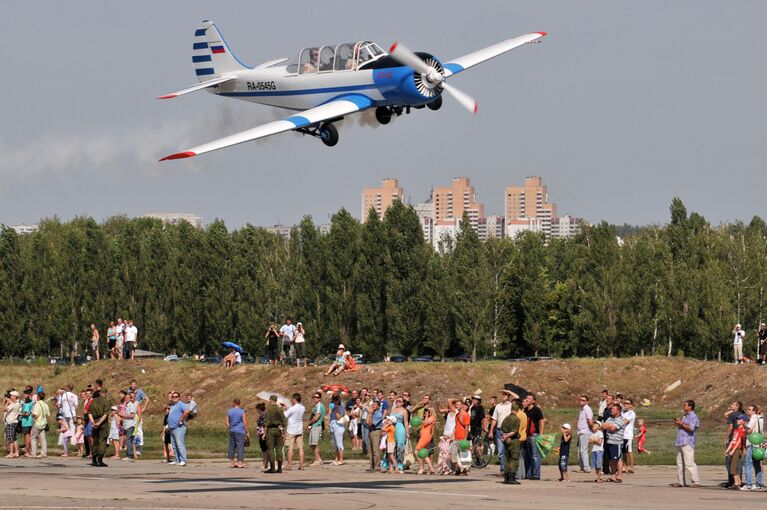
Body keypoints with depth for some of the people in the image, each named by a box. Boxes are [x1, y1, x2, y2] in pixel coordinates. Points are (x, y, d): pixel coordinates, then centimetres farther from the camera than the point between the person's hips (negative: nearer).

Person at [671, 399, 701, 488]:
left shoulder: (693, 417, -7)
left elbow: (691, 428, -20)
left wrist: (681, 424, -12)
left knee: (689, 463, -16)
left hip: (688, 443, -10)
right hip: (680, 443, 10)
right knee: (680, 463, 10)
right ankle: (681, 482, 15)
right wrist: (678, 423, 9)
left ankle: (696, 481, -17)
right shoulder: (685, 416, 23)